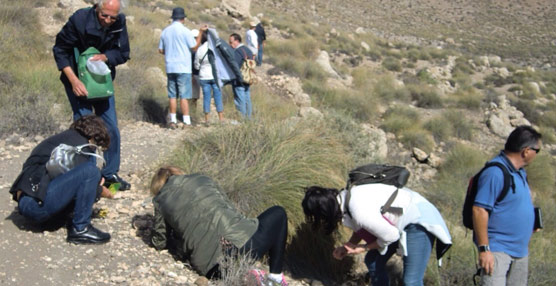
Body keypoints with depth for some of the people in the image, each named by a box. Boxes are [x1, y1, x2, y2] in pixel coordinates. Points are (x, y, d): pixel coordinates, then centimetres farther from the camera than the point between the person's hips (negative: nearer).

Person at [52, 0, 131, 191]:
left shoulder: (120, 23, -12)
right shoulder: (80, 19, -23)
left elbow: (123, 53, -2)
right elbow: (59, 50, -14)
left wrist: (105, 57, -24)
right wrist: (73, 80, -23)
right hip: (78, 80, -4)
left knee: (112, 128, 4)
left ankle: (111, 174, 18)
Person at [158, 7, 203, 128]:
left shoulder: (165, 31, 8)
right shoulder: (185, 31, -9)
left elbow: (161, 50, 13)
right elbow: (194, 47, -5)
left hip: (170, 68, 5)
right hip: (183, 68, -5)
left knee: (172, 95, 10)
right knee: (184, 96, -4)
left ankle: (173, 120, 12)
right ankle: (186, 122, -4)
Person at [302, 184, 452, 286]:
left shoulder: (359, 211, -34)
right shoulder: (344, 198, -5)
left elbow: (391, 235, -22)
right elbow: (361, 228, 12)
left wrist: (364, 248, -9)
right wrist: (347, 247, -1)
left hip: (418, 222, -10)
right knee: (373, 261, 15)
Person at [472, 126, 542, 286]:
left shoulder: (519, 172, 12)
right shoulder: (495, 172, -19)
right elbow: (479, 210, -23)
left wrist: (531, 222, 13)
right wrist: (484, 249, -23)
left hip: (520, 249, 10)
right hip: (497, 249, -10)